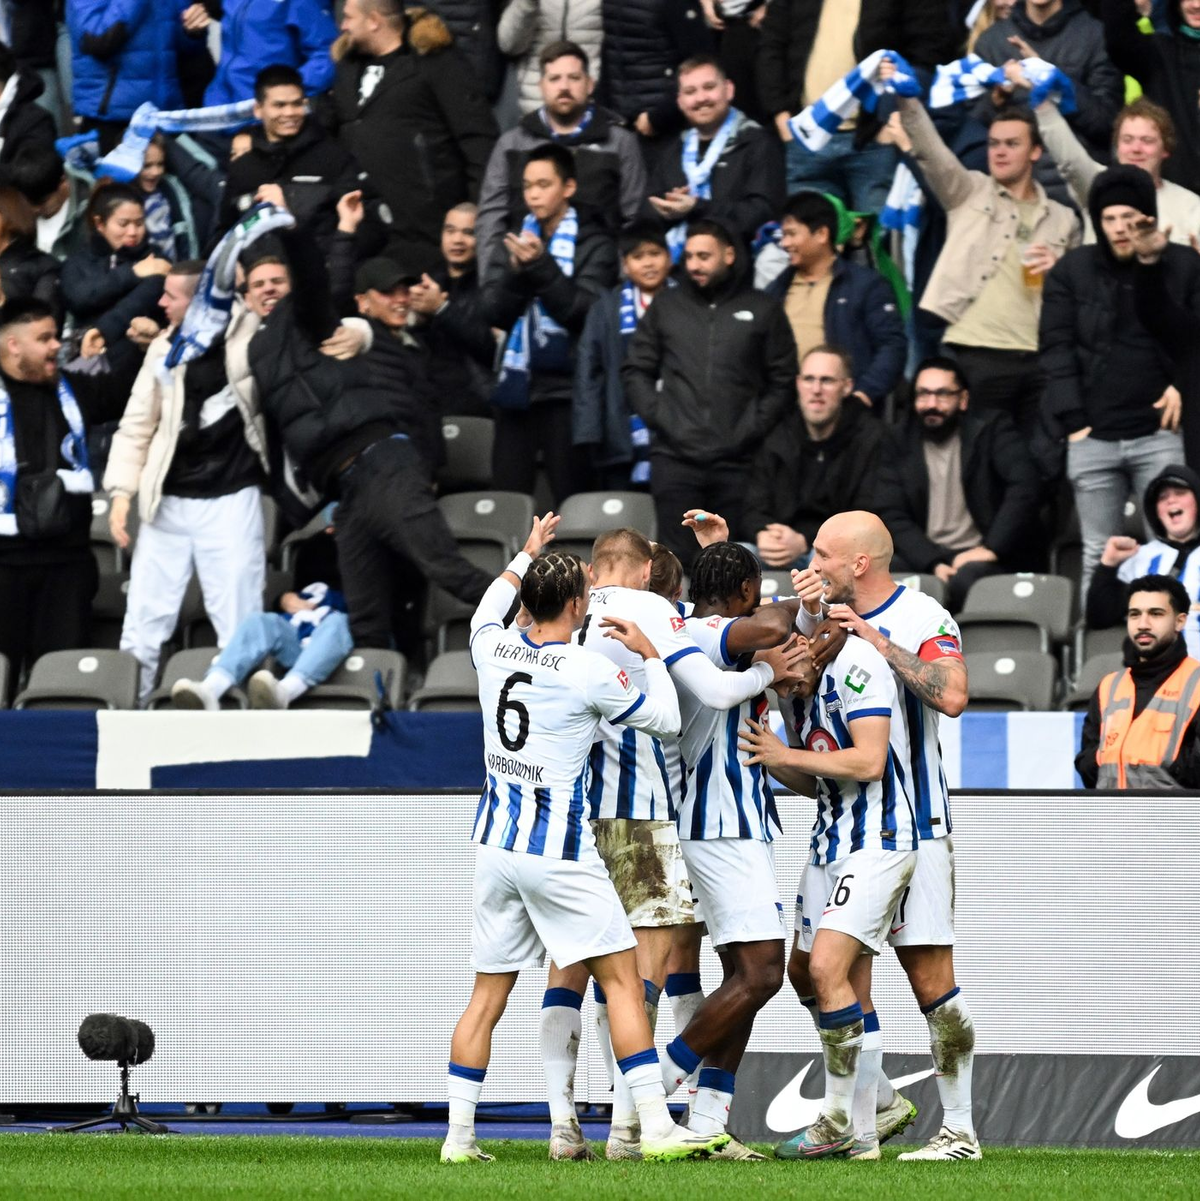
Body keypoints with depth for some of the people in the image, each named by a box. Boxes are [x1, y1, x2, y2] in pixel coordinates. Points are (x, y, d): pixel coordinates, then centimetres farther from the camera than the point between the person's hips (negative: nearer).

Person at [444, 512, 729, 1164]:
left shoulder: (493, 647, 2)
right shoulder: (587, 672, -13)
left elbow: (487, 611, 29)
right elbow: (665, 718, -1)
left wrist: (528, 555, 40)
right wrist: (649, 653, 12)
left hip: (497, 843, 6)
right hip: (559, 852, -6)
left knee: (487, 995, 10)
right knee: (622, 981, -2)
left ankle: (458, 1135, 8)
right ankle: (656, 1127, -9)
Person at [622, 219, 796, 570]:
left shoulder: (763, 311, 7)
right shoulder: (665, 307, 12)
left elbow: (783, 382, 5)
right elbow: (635, 371, 14)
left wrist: (752, 429, -6)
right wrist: (657, 417, -1)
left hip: (737, 459, -1)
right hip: (674, 459, 1)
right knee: (676, 557, -2)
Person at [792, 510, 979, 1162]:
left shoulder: (922, 619, -9)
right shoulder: (829, 615, 11)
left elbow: (952, 697, -24)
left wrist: (878, 641, -21)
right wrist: (809, 617, -14)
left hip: (912, 821, -7)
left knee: (930, 979, -9)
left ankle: (959, 1129, -2)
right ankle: (882, 1105, 20)